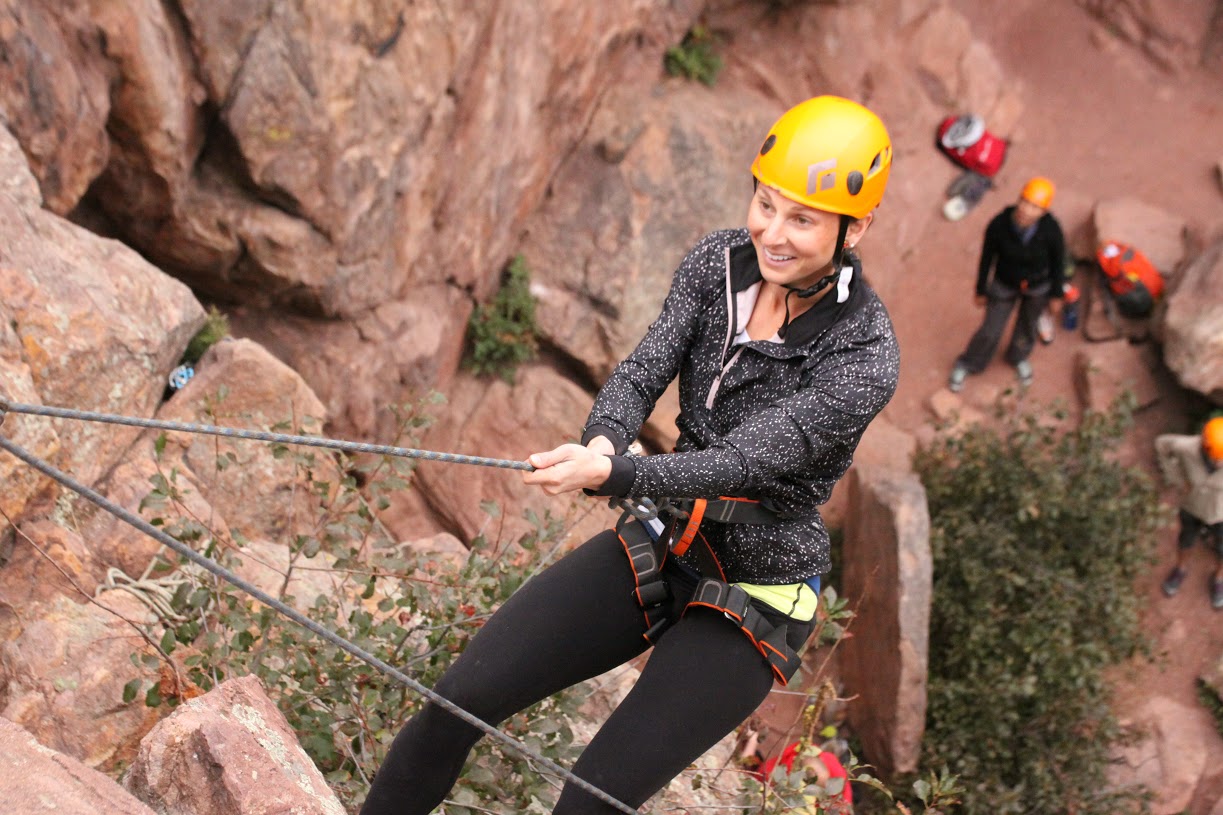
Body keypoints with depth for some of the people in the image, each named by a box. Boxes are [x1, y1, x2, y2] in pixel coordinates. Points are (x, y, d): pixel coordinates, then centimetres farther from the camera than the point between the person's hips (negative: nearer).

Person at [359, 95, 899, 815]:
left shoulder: (866, 355, -22)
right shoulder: (720, 262, -4)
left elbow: (743, 460, -29)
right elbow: (644, 369, -13)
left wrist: (609, 474, -45)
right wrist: (603, 440, -36)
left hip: (754, 601, -5)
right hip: (662, 545, 5)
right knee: (461, 697, -7)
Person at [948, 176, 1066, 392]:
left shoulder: (1051, 229, -34)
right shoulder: (998, 225, -34)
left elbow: (1058, 260, -14)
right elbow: (987, 257, -15)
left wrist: (1056, 293, -1)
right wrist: (980, 290, -1)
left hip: (1038, 284, 1)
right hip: (1005, 284, -1)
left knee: (1027, 324, 27)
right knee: (990, 331, 14)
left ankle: (1018, 356, 60)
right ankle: (967, 364, 45)